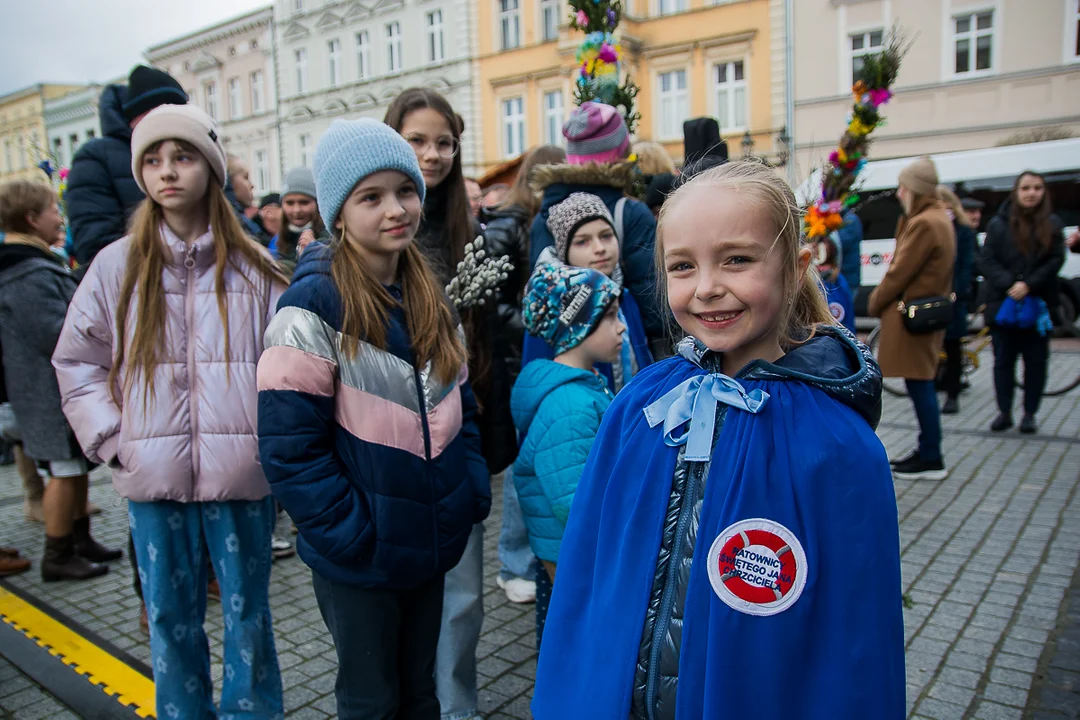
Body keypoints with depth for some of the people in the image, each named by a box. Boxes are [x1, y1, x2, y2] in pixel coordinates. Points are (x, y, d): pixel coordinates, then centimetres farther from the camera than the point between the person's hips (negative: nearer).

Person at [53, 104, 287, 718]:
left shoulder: (254, 267, 0)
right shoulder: (117, 265, 2)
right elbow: (77, 361, 8)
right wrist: (113, 439, -1)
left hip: (241, 474, -1)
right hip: (153, 477, 1)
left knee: (247, 611, 11)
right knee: (171, 615, 15)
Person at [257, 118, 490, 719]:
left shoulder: (431, 298, 4)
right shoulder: (314, 306, -16)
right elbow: (290, 444, -18)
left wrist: (474, 489, 1)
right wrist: (349, 531, -19)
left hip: (432, 544, 6)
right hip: (360, 557, -5)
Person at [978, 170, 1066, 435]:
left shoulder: (1052, 224, 3)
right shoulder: (999, 224, -1)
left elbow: (1055, 261, -3)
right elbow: (986, 261, -5)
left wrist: (1029, 285, -16)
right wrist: (1009, 285, -17)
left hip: (1038, 303, 1)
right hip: (1003, 303, -1)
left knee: (1036, 361, 6)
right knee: (1003, 360, 6)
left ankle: (1030, 414, 17)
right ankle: (1004, 413, 17)